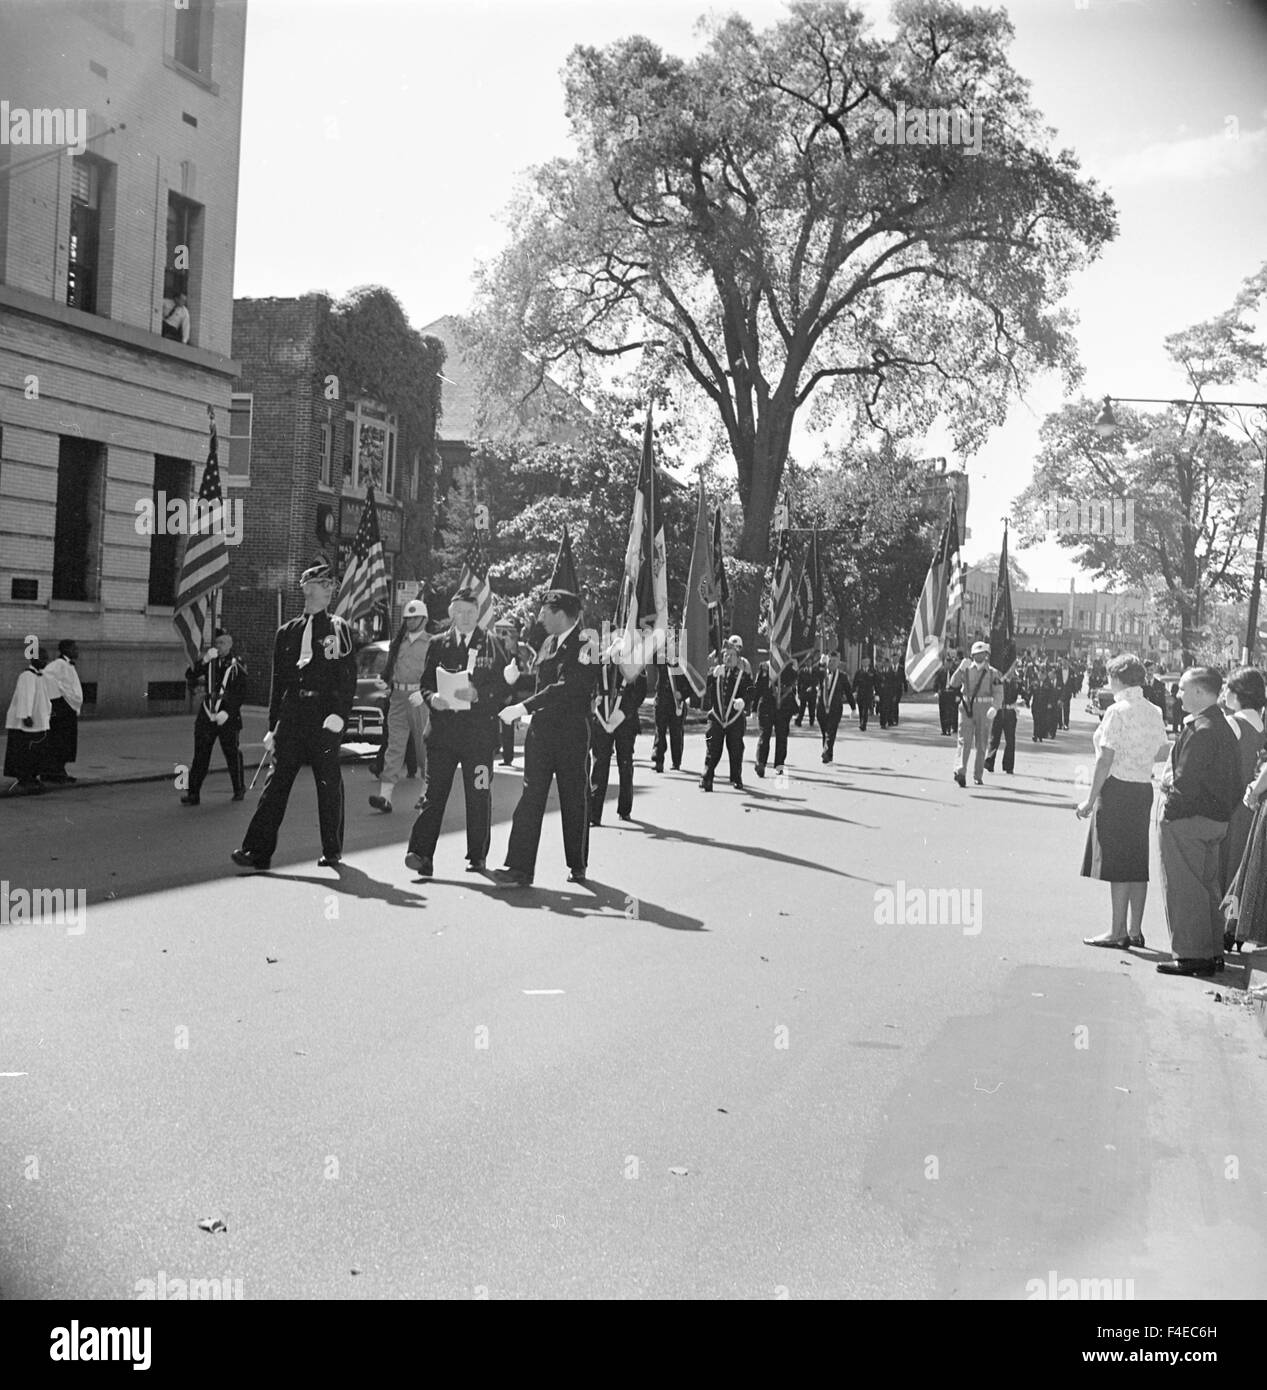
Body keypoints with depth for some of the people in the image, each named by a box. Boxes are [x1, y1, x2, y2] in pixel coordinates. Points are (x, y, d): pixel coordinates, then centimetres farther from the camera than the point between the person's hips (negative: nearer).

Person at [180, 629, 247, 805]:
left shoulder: (237, 667, 0)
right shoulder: (208, 663, 9)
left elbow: (241, 694, -5)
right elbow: (189, 677, -5)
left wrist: (227, 712, -16)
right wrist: (203, 661, -18)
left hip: (228, 718, -2)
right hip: (206, 716, 3)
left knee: (232, 754, 5)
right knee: (200, 755, -1)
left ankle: (239, 789, 22)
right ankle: (193, 793, -1)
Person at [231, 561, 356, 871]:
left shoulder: (339, 629, 7)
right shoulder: (287, 632, 14)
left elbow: (349, 677, 0)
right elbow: (278, 682, 16)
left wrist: (340, 714, -14)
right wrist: (273, 726, 12)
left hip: (325, 716, -2)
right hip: (291, 715, 2)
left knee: (329, 783, 3)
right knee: (277, 780, -3)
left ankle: (332, 849, 16)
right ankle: (258, 850, -4)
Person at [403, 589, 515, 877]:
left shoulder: (495, 645, 4)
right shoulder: (438, 645, 11)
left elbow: (505, 686, -2)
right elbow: (424, 684, 13)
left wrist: (478, 694, -16)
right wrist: (432, 698, -8)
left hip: (479, 733, -1)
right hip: (442, 731, 1)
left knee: (479, 796, 5)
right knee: (433, 793, -6)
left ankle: (477, 856, 16)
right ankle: (421, 853, -10)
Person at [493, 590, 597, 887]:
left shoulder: (586, 644, -12)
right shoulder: (549, 642, 14)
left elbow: (565, 687, -21)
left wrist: (523, 707, -24)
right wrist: (516, 677, 3)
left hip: (572, 732, -6)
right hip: (541, 729, 6)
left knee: (574, 801, 6)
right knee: (530, 797, -3)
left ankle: (577, 865, 21)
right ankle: (519, 867, -5)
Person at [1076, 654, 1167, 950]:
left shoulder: (1117, 711, -13)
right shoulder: (1153, 712, 9)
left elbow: (1105, 760, -16)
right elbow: (1162, 753, 15)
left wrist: (1090, 800, -12)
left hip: (1117, 789, -7)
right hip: (1144, 789, 7)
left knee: (1117, 863, -3)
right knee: (1138, 862, 12)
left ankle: (1118, 932, 1)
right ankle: (1135, 930, 18)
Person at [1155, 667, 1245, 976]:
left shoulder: (1201, 730, -20)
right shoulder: (1223, 727, 11)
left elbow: (1187, 780, -23)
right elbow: (1232, 779, 15)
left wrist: (1169, 810, -13)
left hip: (1186, 819, -10)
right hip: (1215, 819, 10)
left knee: (1184, 889, -2)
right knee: (1208, 886, 17)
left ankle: (1191, 956, 2)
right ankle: (1213, 952, 24)